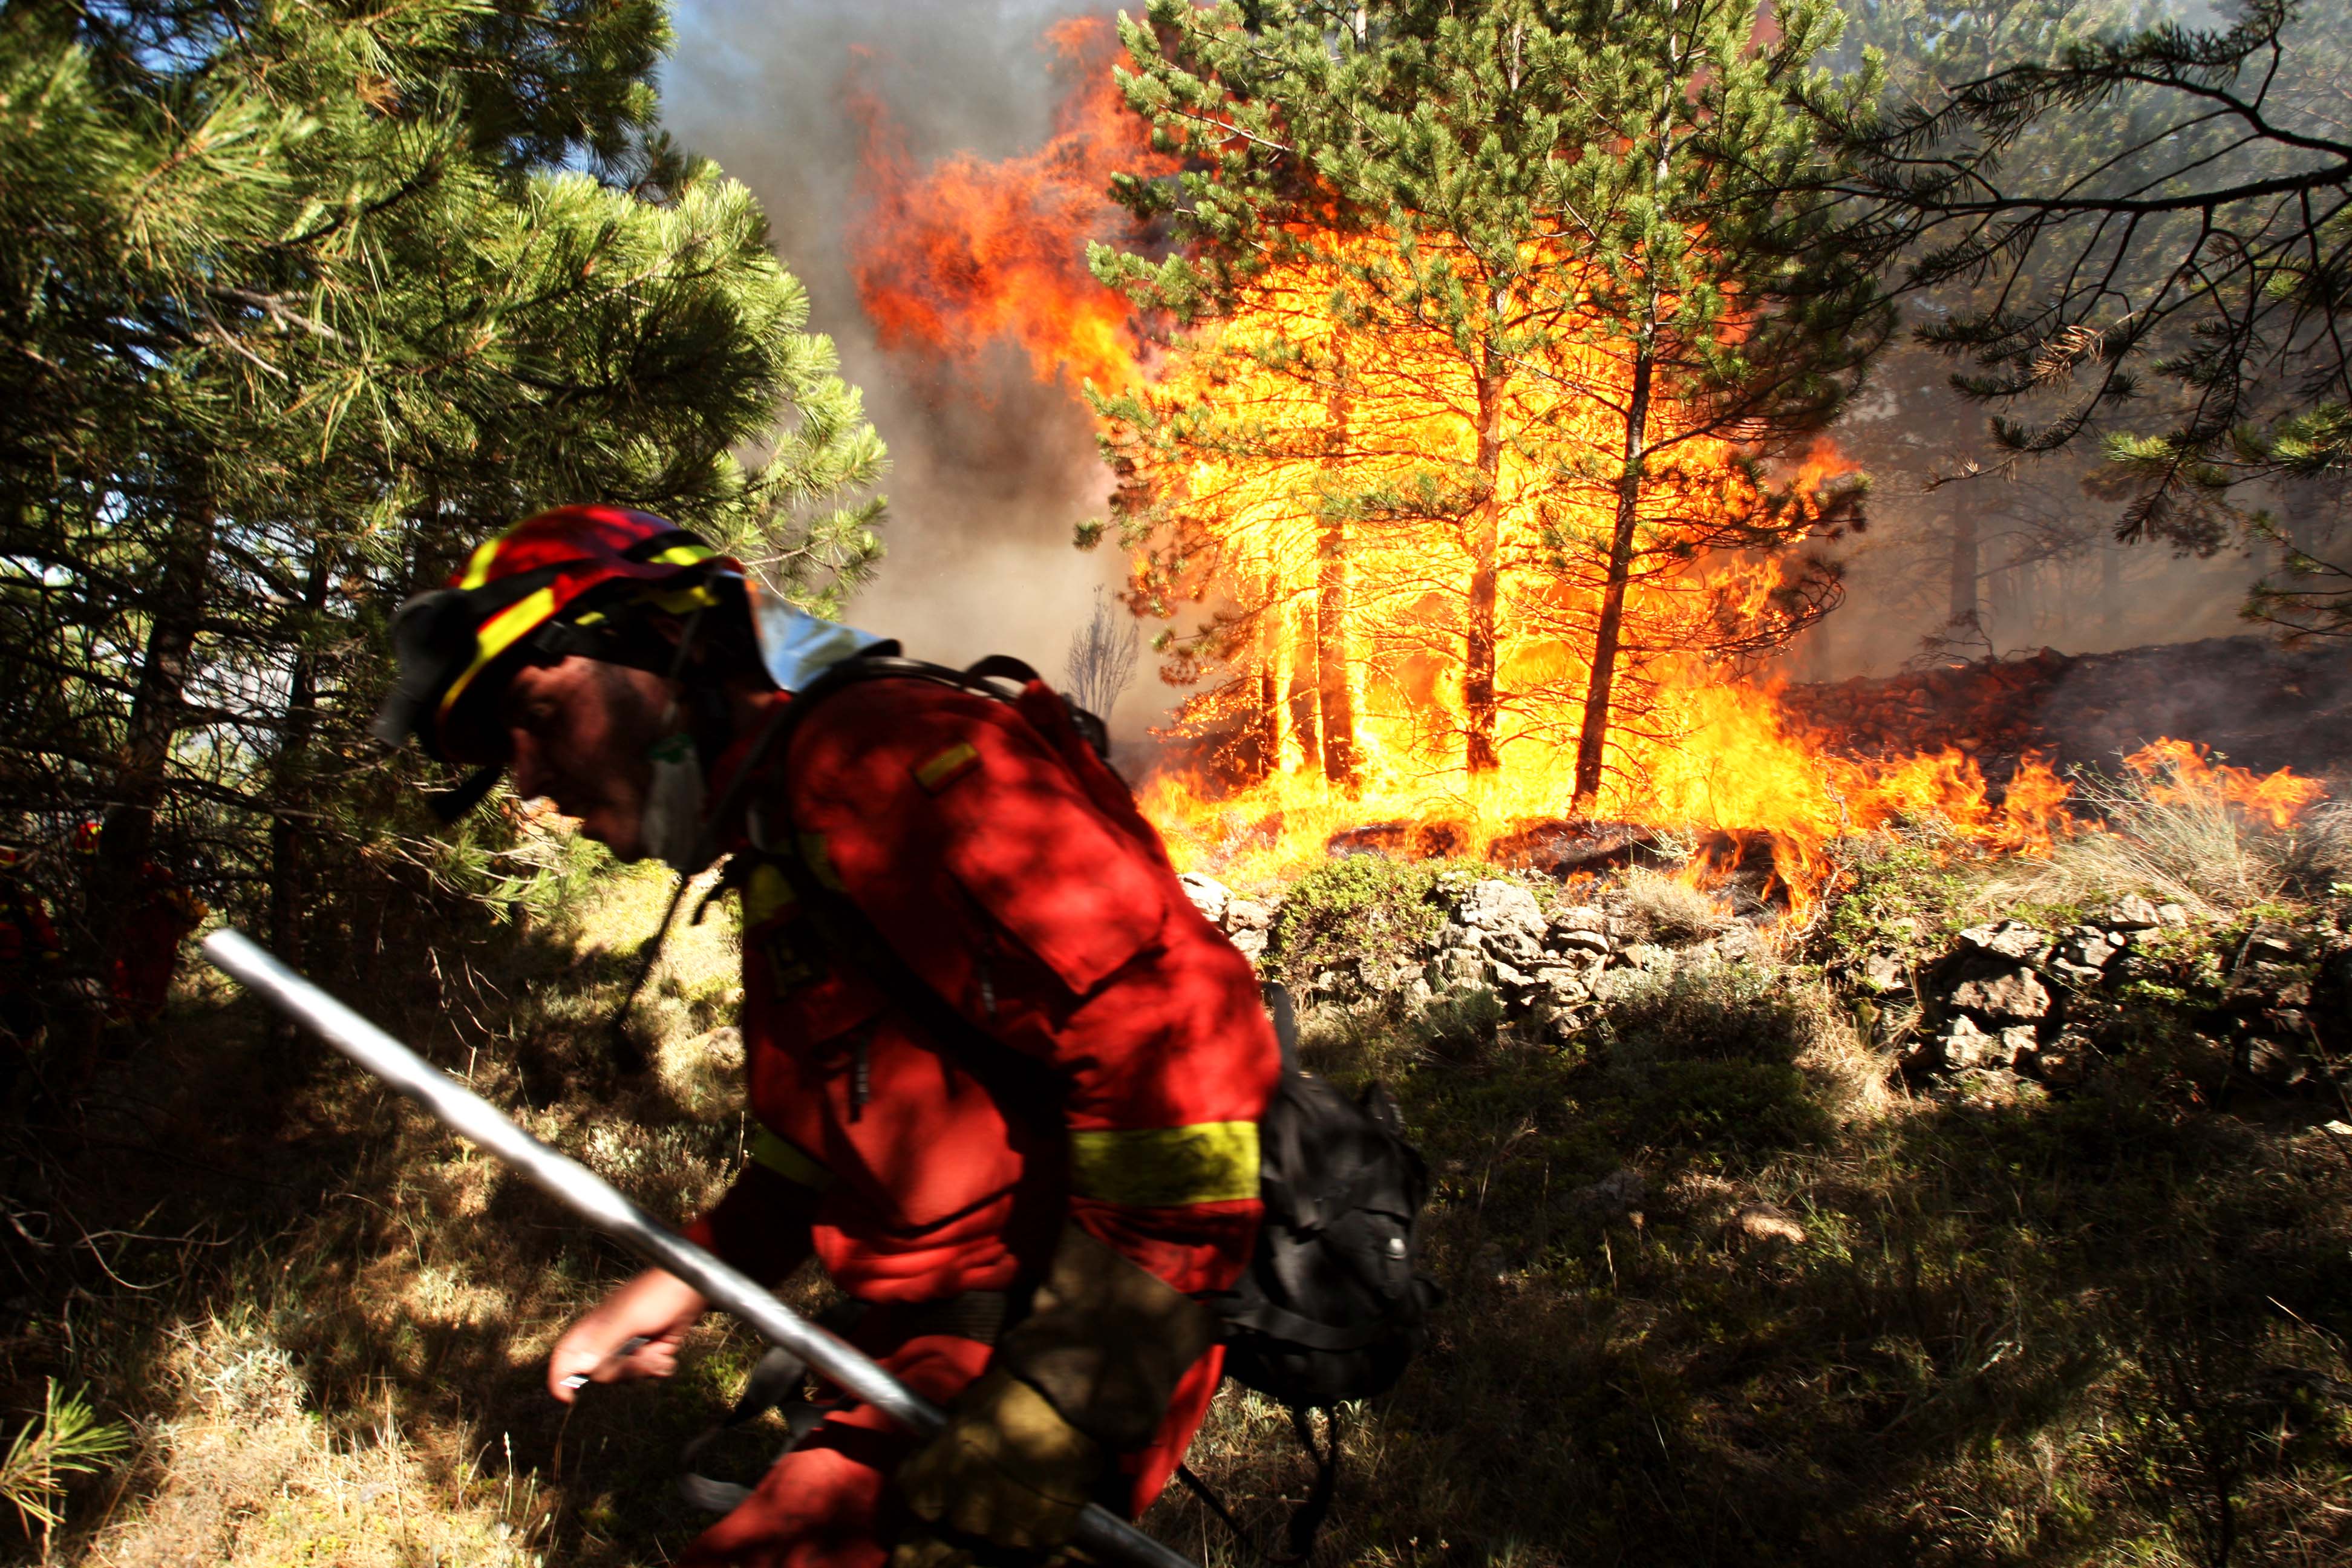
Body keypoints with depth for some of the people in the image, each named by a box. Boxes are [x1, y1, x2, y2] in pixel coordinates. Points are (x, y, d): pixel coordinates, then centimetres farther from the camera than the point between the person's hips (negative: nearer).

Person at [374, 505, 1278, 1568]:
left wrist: (1051, 1408, -26)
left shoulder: (871, 753, -17)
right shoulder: (780, 847, 18)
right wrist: (693, 1272, 15)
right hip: (931, 1343, 10)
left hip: (1038, 1354, -10)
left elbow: (1180, 1038, -28)